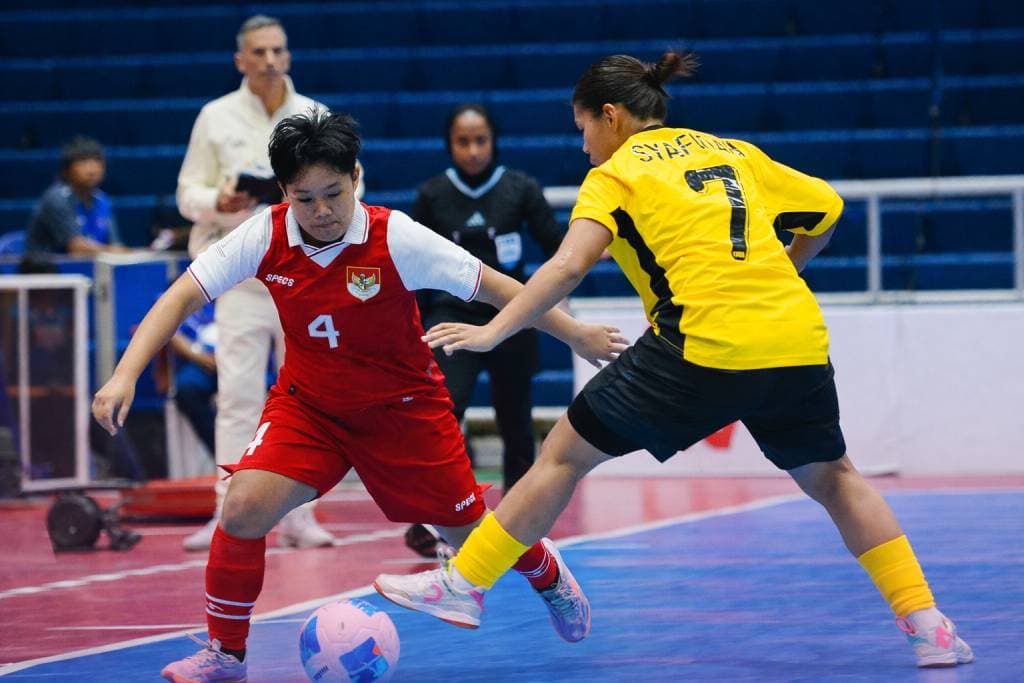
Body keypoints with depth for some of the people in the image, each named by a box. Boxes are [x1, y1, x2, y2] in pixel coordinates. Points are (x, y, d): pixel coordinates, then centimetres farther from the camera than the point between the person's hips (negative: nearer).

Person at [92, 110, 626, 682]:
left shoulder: (398, 239, -24)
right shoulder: (266, 237, -18)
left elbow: (493, 288, -16)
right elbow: (183, 297, -16)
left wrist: (577, 335, -12)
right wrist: (125, 376, -27)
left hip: (402, 407, -1)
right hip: (308, 403, 1)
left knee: (472, 534, 7)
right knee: (245, 506, -22)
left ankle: (549, 576, 44)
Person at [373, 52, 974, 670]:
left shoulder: (615, 174, 6)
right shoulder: (737, 153, 21)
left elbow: (569, 266, -9)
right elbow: (827, 208, 27)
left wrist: (492, 332, -10)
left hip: (702, 348, -5)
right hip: (798, 340, 5)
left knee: (564, 455, 10)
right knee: (832, 478, 24)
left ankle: (463, 584, 11)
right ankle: (927, 625, 15)